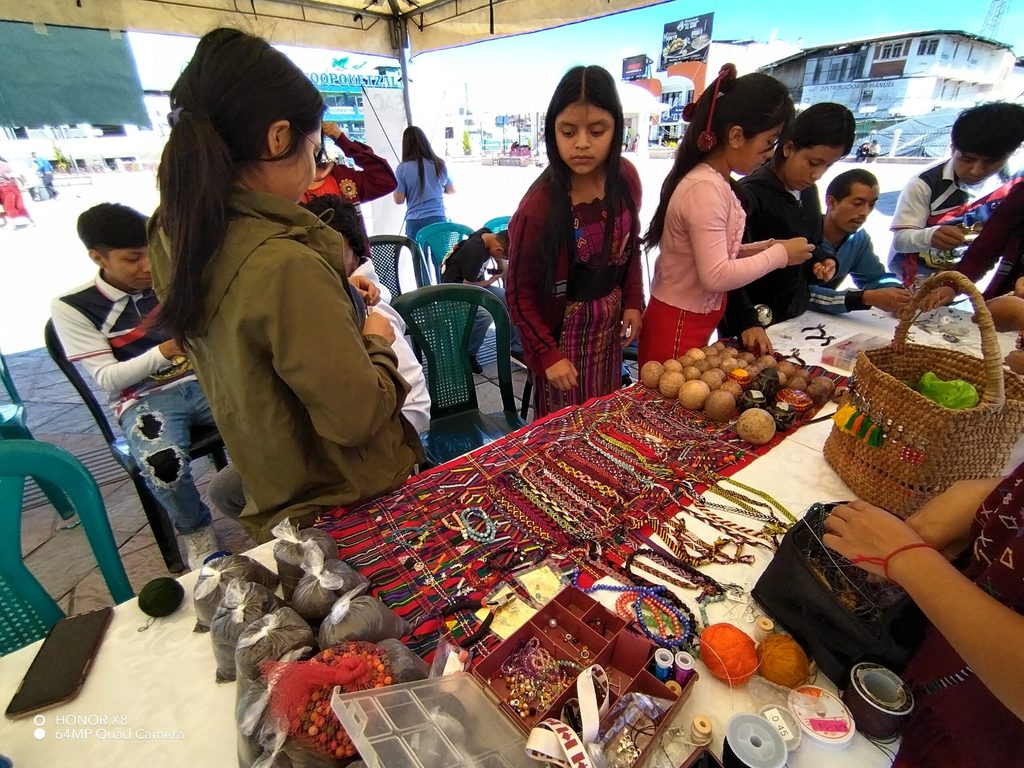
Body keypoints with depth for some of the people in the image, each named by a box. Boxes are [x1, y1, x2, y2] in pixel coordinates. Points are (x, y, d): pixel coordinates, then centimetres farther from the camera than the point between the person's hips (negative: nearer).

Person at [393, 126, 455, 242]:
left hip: (415, 222, -2)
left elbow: (399, 200, -3)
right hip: (438, 219, 2)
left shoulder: (403, 168, -4)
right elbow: (452, 190, 16)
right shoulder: (440, 164, 4)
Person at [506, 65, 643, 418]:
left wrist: (633, 302, 1)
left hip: (610, 322, 6)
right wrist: (548, 354, -16)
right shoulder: (539, 206, -23)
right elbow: (519, 293, -16)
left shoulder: (626, 177, -7)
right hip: (563, 330, -5)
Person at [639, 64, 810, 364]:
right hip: (677, 327, -9)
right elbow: (716, 276, -25)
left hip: (694, 323, 9)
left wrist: (761, 248, 4)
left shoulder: (714, 181, 7)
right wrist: (779, 254, -12)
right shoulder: (706, 188, -20)